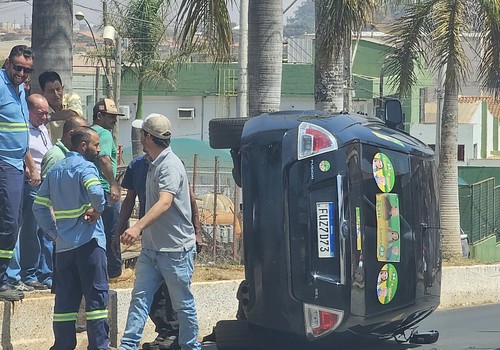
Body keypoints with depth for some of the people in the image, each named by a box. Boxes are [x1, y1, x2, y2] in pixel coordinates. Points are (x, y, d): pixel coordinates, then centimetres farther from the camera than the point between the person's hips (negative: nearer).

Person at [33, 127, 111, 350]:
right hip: (88, 241, -7)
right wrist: (98, 210, -9)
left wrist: (54, 232, 14)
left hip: (63, 245, 7)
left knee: (65, 298, 9)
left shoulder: (54, 170, 15)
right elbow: (96, 191, -27)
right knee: (96, 295, -3)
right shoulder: (85, 167, -7)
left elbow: (39, 206, 14)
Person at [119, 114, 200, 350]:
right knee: (139, 297, -1)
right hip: (151, 247, 9)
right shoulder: (154, 164, 13)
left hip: (175, 249, -9)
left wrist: (138, 227, -43)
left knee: (183, 304, 4)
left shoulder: (170, 165, -18)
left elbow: (164, 202, -32)